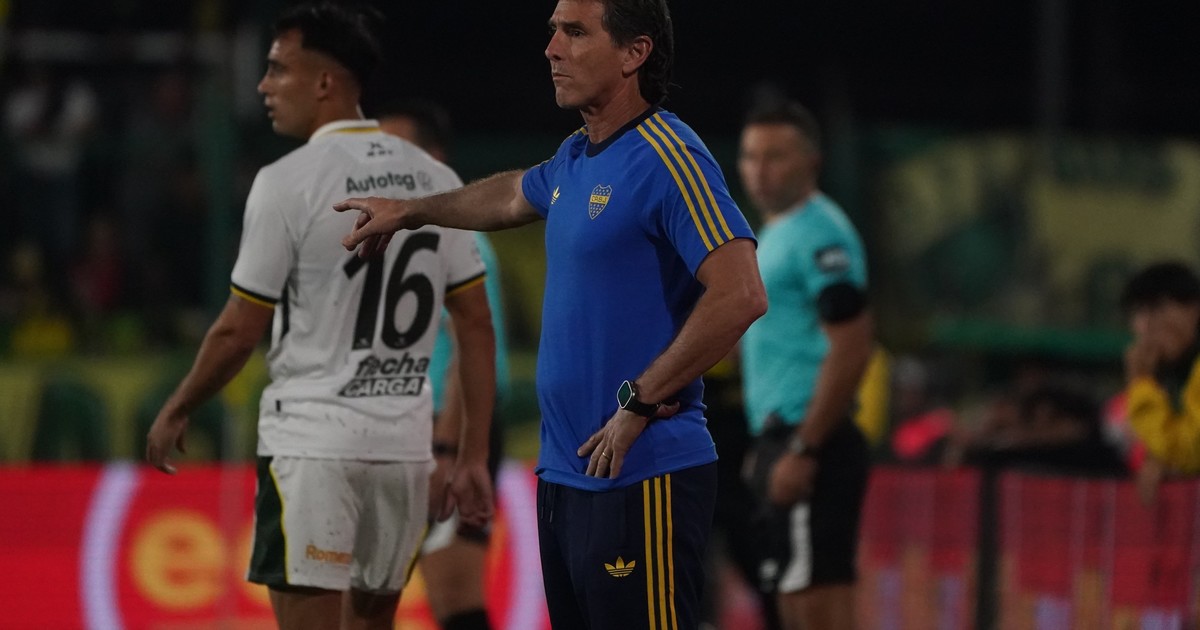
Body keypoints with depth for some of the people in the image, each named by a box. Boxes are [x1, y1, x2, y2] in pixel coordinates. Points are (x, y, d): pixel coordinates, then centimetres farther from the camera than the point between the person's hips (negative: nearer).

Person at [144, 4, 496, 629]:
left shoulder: (288, 182, -10)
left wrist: (175, 411, 10)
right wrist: (473, 457, 10)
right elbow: (476, 324, 7)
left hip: (312, 442, -6)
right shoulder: (435, 180, 7)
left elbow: (239, 331, -6)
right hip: (405, 445, 6)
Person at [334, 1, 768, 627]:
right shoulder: (575, 159, 14)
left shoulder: (668, 156, -14)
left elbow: (740, 296, -23)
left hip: (640, 481, -9)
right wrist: (410, 212, 47)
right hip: (565, 475, 9)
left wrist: (640, 405, -20)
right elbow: (514, 195, 39)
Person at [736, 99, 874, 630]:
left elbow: (852, 347, -20)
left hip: (811, 443, -10)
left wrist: (803, 451, -22)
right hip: (787, 439, 10)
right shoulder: (776, 233, 19)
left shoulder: (819, 235, -12)